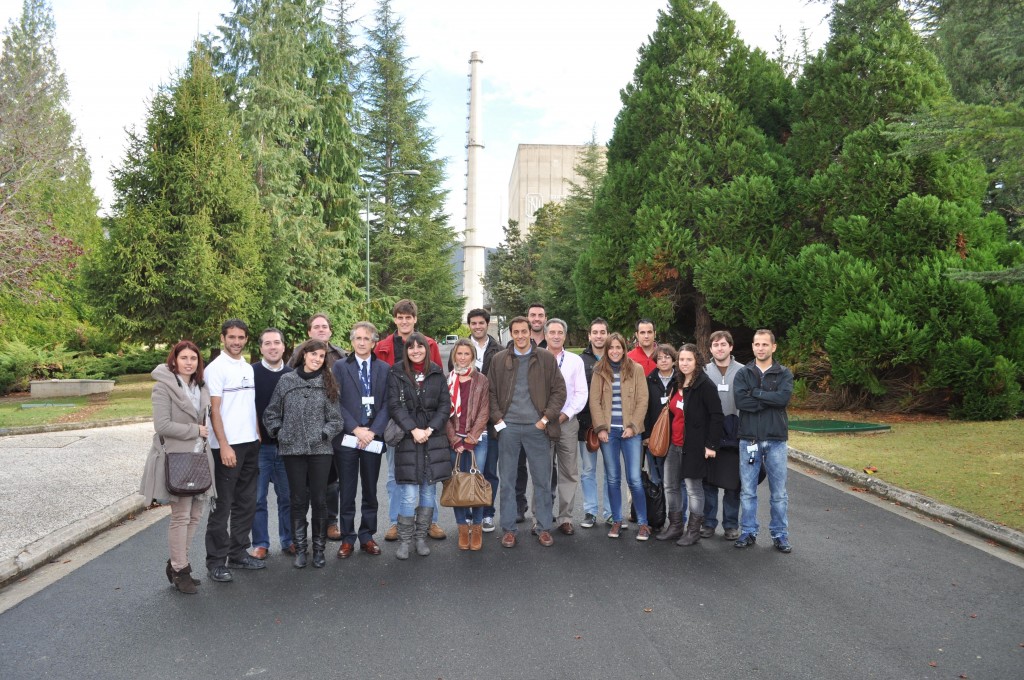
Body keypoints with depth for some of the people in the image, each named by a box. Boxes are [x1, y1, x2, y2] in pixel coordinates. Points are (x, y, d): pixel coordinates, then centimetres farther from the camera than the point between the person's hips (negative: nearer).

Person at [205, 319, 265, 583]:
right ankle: (216, 561, 9)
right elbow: (214, 410, -12)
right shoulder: (216, 368, -7)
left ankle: (238, 553, 23)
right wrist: (224, 446, -18)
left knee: (246, 502, 12)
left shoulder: (248, 368, 13)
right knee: (222, 505, 0)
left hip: (250, 444, 7)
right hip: (227, 446, -7)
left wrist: (258, 437, 11)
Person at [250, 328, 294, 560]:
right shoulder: (252, 372, -2)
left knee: (288, 496, 9)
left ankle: (289, 540, 21)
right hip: (259, 445, -2)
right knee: (258, 497, 4)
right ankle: (260, 544, 15)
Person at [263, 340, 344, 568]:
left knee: (319, 500, 4)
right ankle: (300, 548, 18)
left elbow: (335, 419, 4)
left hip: (320, 450, 0)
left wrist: (324, 435, -8)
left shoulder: (327, 383, 3)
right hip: (292, 449, 0)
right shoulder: (286, 380, 3)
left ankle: (319, 549, 17)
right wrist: (279, 433, 0)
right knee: (298, 500, 7)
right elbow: (271, 413, 10)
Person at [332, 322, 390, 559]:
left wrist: (373, 431, -10)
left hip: (373, 438, 2)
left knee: (370, 491, 9)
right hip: (346, 438, -1)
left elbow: (387, 404, 1)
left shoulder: (384, 369, 7)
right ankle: (347, 538, 15)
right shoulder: (340, 367, 3)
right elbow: (336, 402, -4)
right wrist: (356, 429, -12)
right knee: (347, 492, 5)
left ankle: (367, 536, 20)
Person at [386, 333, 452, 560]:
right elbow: (394, 406, -5)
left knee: (429, 491, 7)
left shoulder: (437, 374, 9)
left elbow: (445, 405, 5)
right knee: (410, 496, -6)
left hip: (434, 439, 3)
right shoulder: (396, 373, 2)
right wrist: (413, 430, -13)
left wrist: (430, 429, -7)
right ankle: (404, 540, 8)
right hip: (407, 439, -3)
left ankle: (421, 538, 19)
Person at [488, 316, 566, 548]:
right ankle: (508, 528, 17)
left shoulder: (546, 358, 3)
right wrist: (497, 418, -3)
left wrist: (546, 418, -5)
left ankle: (543, 527, 18)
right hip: (508, 427, 1)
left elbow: (559, 390, 2)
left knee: (542, 480, 5)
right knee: (506, 480, 6)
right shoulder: (499, 359, 6)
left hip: (537, 427, -1)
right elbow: (490, 392, 8)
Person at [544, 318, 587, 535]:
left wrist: (566, 414, -8)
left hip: (568, 421, 2)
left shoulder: (575, 361, 7)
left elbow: (581, 393, 4)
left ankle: (565, 518, 12)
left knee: (569, 472, 3)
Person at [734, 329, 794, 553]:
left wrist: (755, 393, -12)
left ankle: (780, 535, 18)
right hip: (749, 439, 1)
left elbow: (784, 397, -16)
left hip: (776, 440, 0)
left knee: (779, 492, 7)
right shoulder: (743, 373, 4)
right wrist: (769, 400, -15)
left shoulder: (784, 373, 3)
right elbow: (740, 401, -12)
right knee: (747, 490, 7)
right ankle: (748, 532, 18)